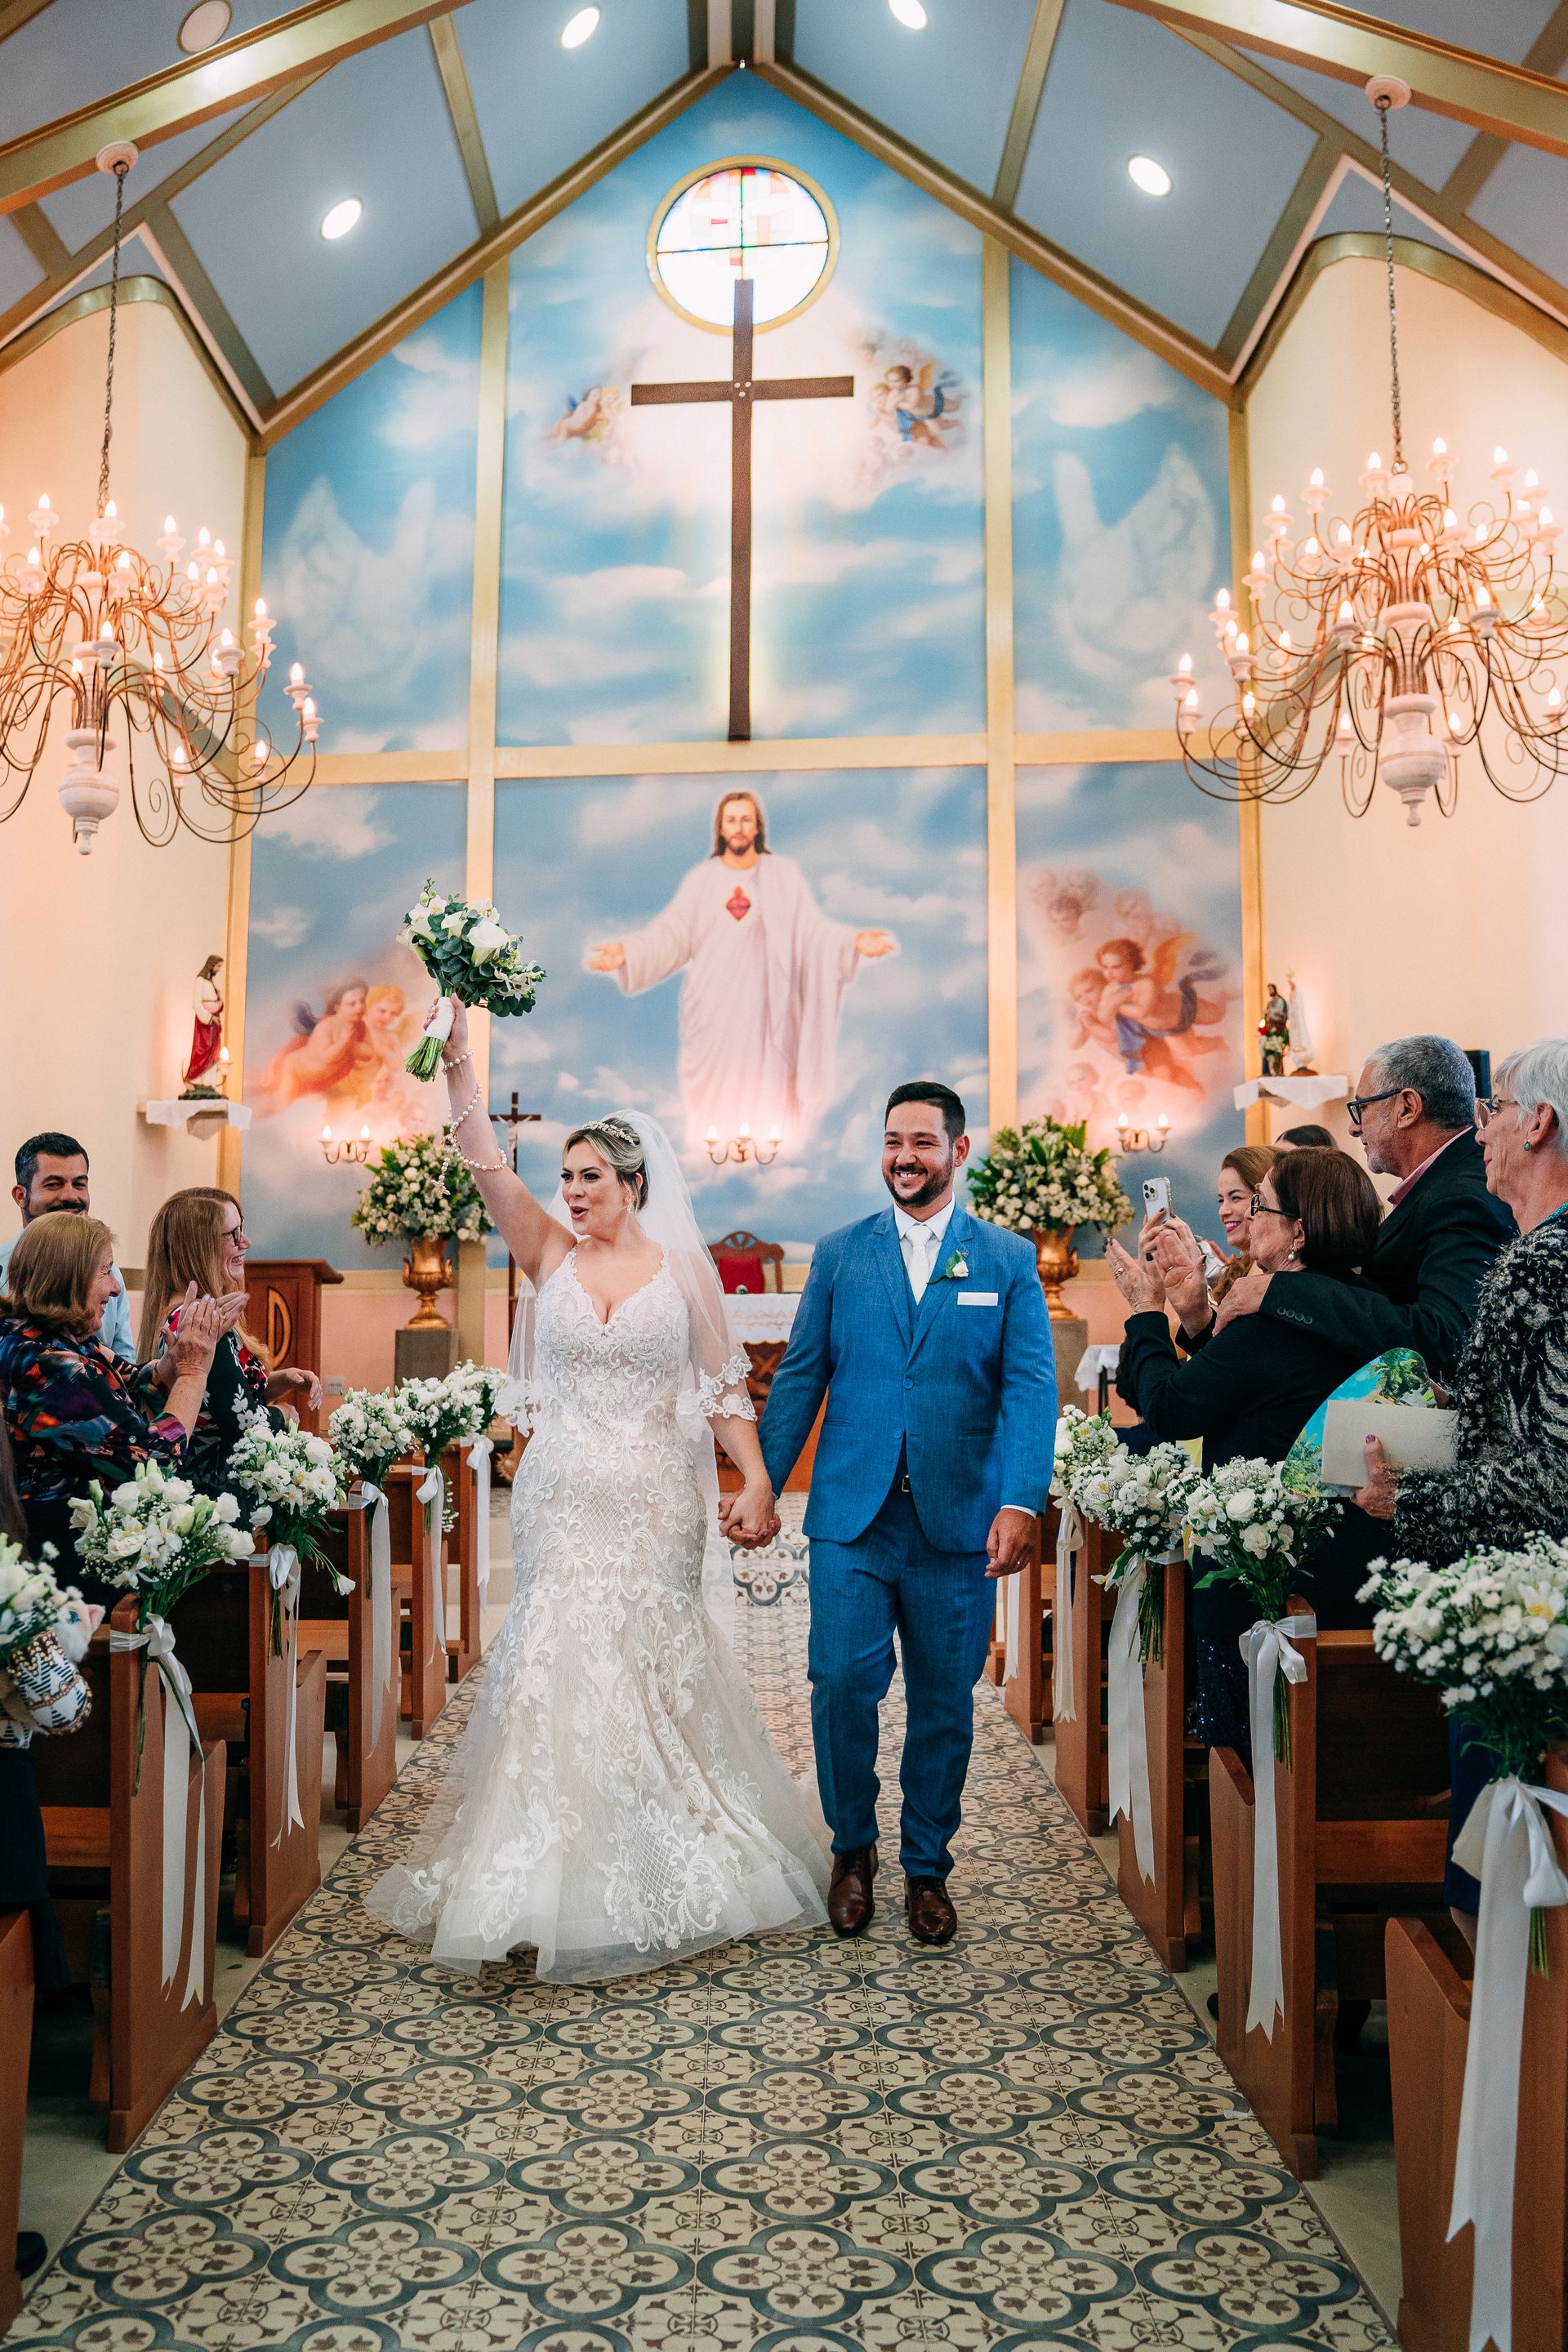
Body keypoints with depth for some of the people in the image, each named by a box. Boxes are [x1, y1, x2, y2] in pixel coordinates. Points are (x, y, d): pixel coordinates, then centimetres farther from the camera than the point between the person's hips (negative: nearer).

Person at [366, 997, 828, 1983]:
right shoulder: (549, 1256, 3)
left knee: (655, 1669, 5)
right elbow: (487, 1164, -6)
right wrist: (459, 1056, -15)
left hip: (656, 1500, -1)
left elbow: (723, 1383, 1)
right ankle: (559, 1876, 17)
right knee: (561, 1665, 2)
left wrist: (756, 1478, -10)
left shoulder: (684, 1265, 0)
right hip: (566, 1495, 1)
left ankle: (669, 1873, 23)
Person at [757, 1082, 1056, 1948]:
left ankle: (927, 1866, 29)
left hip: (958, 1520, 0)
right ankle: (853, 1844, 21)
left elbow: (1030, 1387, -4)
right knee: (842, 1682, -5)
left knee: (944, 1701, 9)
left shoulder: (1009, 1259, 4)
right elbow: (799, 1380, 8)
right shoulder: (838, 1255, 7)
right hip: (851, 1517, 0)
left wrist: (1021, 1501, -15)